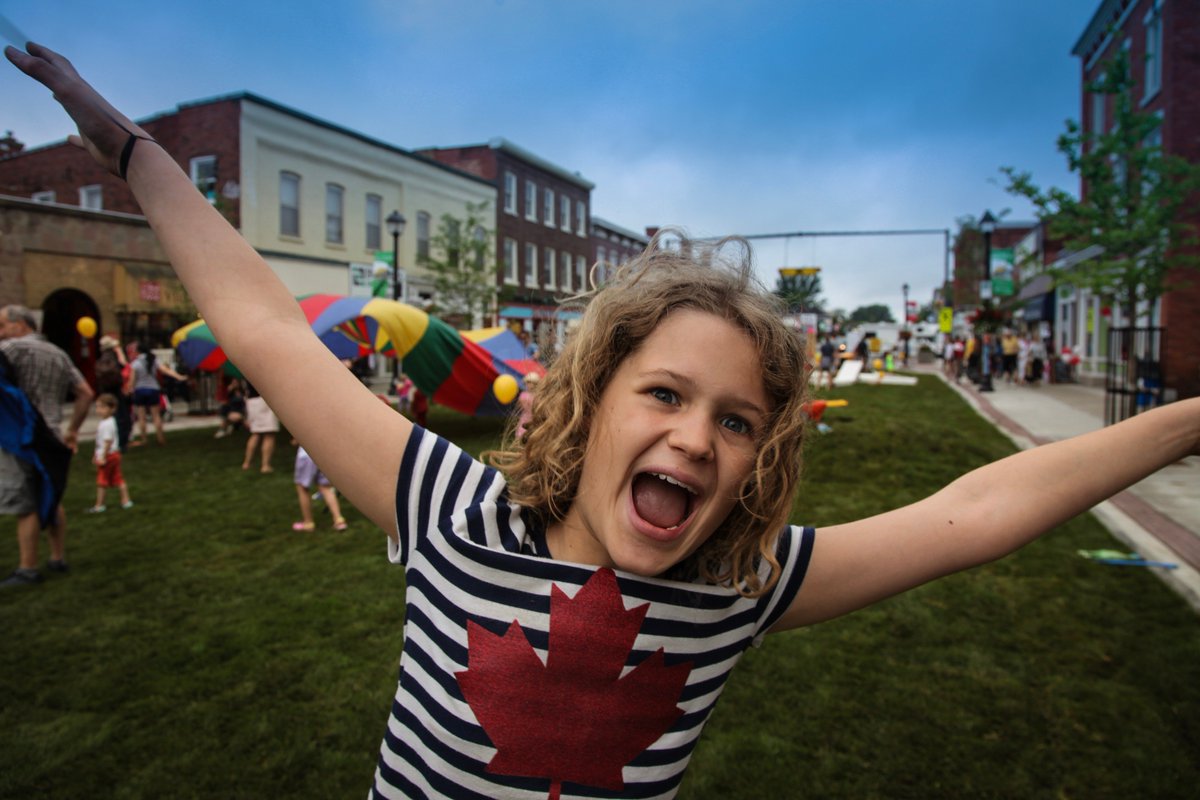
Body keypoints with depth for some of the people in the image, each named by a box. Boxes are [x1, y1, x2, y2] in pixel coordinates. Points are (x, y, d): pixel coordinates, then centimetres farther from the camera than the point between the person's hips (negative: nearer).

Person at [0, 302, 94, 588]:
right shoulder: (59, 355, 13)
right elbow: (86, 393, 13)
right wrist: (73, 430, 16)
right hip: (51, 438, 7)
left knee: (25, 506, -2)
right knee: (51, 501, 16)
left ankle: (27, 570, 4)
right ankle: (58, 558, 22)